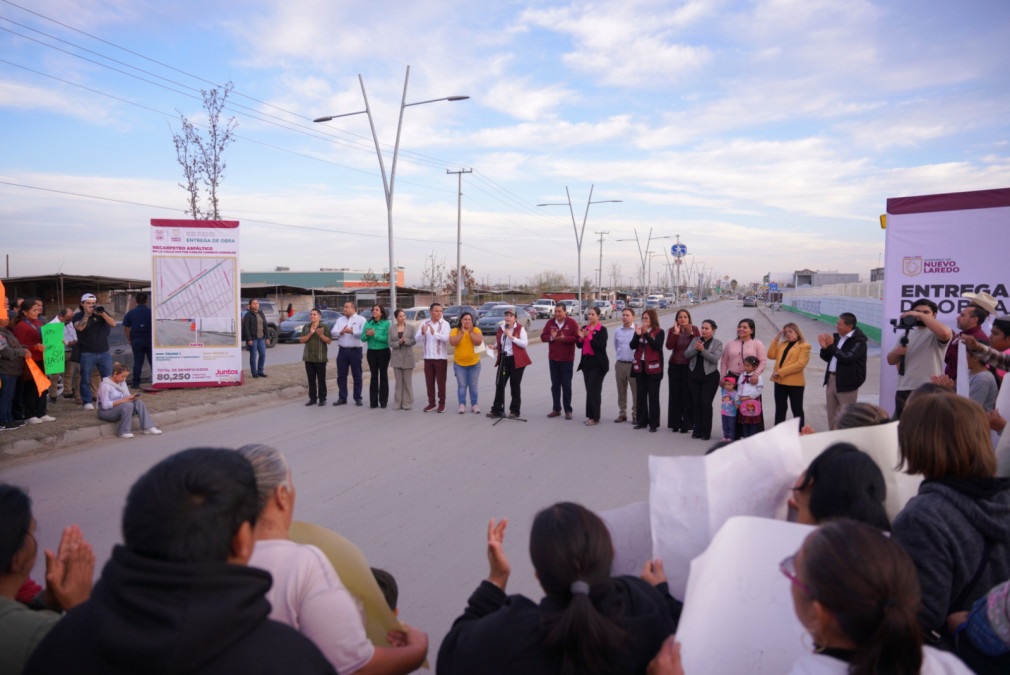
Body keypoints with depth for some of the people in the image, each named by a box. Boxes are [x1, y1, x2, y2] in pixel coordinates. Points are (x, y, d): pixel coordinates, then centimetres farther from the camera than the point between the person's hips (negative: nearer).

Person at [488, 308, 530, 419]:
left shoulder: (520, 328, -3)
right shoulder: (500, 329, 11)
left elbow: (525, 343, -14)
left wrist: (512, 337, -20)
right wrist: (494, 347, 3)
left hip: (516, 361, -4)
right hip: (503, 359, 4)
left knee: (515, 385, 2)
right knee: (499, 384, 0)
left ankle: (515, 411, 12)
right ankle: (497, 410, 8)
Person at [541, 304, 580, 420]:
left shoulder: (572, 323, -4)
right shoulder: (550, 323, 7)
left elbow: (577, 337, -10)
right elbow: (543, 336, 4)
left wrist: (564, 338, -23)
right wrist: (551, 337, -15)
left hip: (567, 359, -4)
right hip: (553, 359, 4)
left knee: (566, 385, 1)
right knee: (555, 385, 9)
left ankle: (568, 410, 8)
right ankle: (556, 409, 17)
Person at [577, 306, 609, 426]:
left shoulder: (602, 329, -6)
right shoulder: (584, 328, 12)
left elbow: (601, 346, -16)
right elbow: (579, 345, 9)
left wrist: (589, 337, -22)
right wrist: (581, 338, -11)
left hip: (597, 364, -6)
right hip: (586, 362, 6)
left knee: (594, 390, -9)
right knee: (589, 389, 9)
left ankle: (595, 417, -3)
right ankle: (590, 415, 16)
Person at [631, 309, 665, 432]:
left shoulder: (659, 332, -3)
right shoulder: (639, 330, 9)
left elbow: (657, 346, -18)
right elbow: (632, 346, 0)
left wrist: (646, 334, -21)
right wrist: (637, 335, -15)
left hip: (652, 367, -5)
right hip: (640, 366, 5)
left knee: (653, 396, -1)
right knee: (641, 395, 10)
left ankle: (653, 423, 6)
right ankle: (642, 421, 18)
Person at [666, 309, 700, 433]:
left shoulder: (694, 329, 1)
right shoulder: (672, 330, 3)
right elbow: (669, 346, -12)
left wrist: (691, 334, -20)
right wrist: (676, 333, -20)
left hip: (689, 366, -2)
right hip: (675, 366, 2)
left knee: (688, 394, -2)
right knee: (675, 394, 4)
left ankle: (687, 423, 6)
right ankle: (675, 423, 14)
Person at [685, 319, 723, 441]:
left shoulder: (717, 343, 1)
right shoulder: (696, 340, 12)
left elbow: (715, 359, -13)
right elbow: (686, 354, 1)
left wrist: (703, 350, -22)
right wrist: (695, 348, -16)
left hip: (709, 377, -4)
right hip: (695, 376, 4)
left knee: (706, 403, -8)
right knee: (696, 403, 5)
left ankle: (706, 432, 0)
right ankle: (697, 431, 13)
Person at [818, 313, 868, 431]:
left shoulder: (859, 340, -11)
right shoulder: (838, 337, 11)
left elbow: (848, 358, -25)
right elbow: (826, 358, 17)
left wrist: (831, 346, -20)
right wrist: (824, 347, -4)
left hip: (846, 383, -8)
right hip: (831, 380, 8)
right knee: (832, 415, 15)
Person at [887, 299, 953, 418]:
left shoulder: (935, 334, 3)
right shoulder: (907, 334, 20)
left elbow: (945, 333, -24)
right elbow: (890, 361, 19)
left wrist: (921, 316, -16)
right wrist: (896, 352, -6)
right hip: (903, 390, 6)